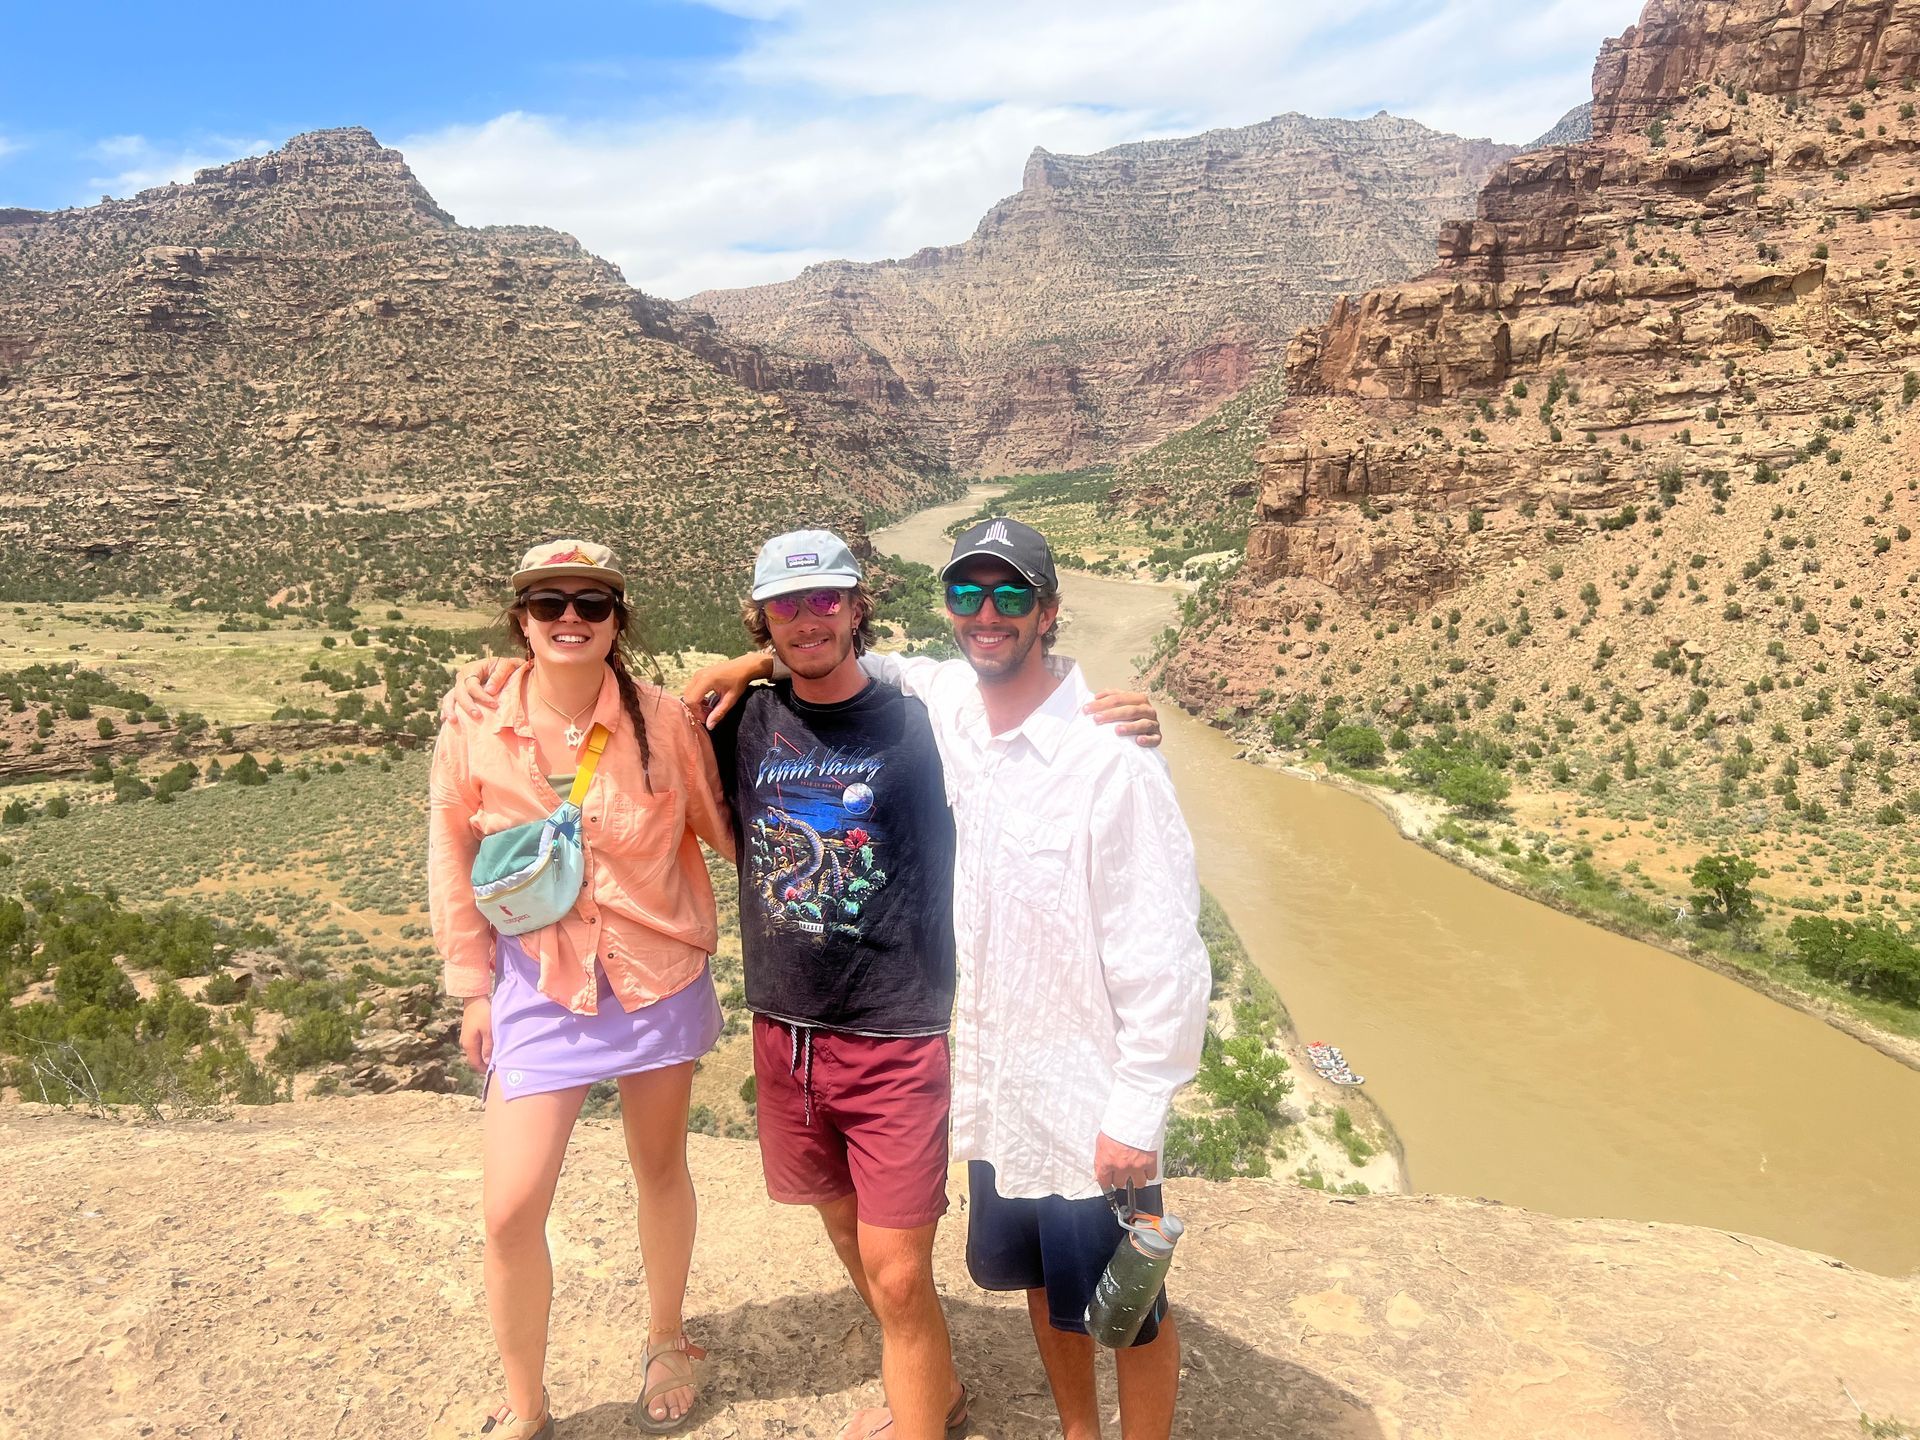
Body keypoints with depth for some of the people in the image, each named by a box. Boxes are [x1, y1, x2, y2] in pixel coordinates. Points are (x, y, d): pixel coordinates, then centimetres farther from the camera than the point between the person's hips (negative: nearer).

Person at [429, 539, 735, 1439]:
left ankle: (665, 1341, 45)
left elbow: (721, 826, 1)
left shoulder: (662, 720, -13)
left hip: (659, 980, 0)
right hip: (539, 989, 0)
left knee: (660, 1171, 18)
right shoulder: (474, 728, -10)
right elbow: (452, 858, 0)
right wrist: (472, 990, 3)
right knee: (510, 1211, -3)